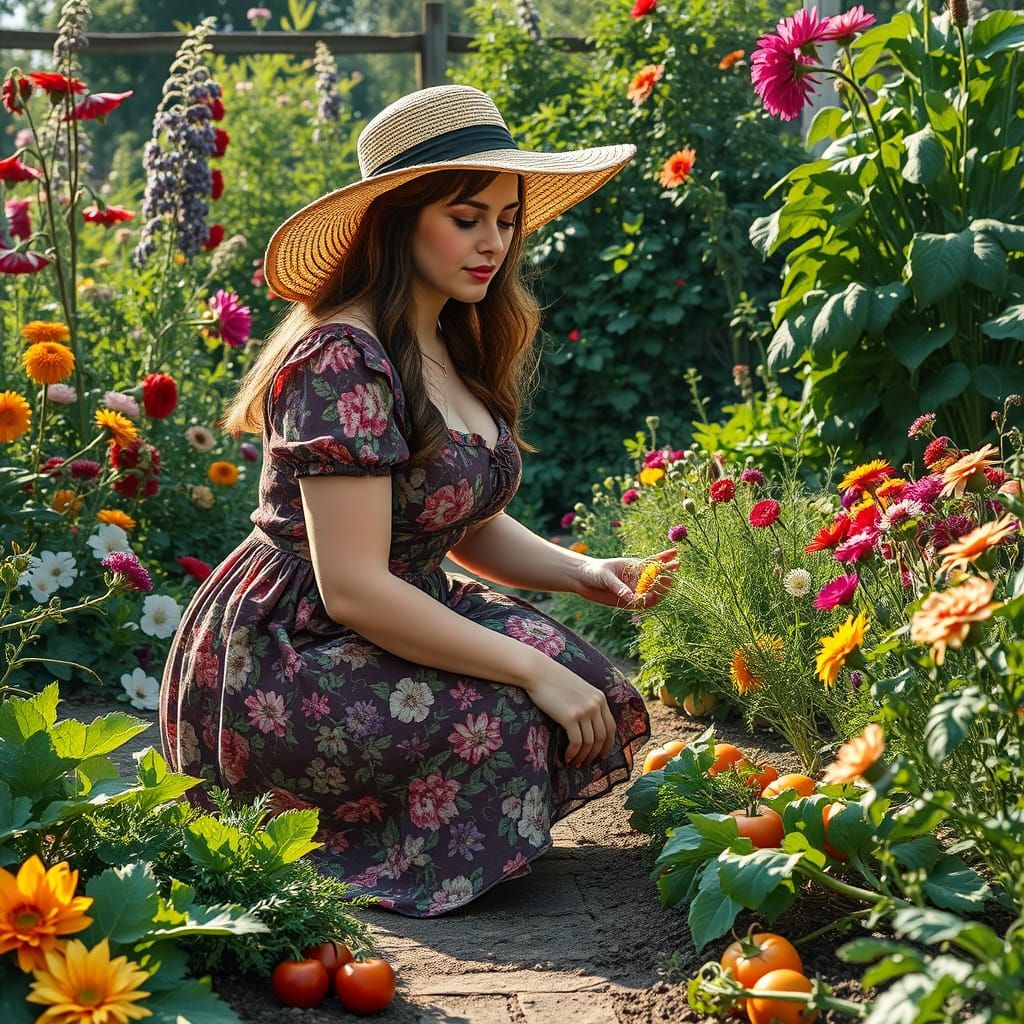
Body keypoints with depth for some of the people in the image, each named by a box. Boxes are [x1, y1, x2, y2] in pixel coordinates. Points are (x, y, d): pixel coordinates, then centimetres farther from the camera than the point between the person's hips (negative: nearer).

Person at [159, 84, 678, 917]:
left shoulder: (456, 349, 8)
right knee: (497, 718, -28)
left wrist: (583, 573, -5)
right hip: (269, 671, -8)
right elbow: (353, 588, -26)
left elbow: (476, 528, 14)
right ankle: (289, 835, -5)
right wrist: (533, 669, -25)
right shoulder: (344, 362, -21)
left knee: (598, 704, -10)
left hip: (389, 623, 9)